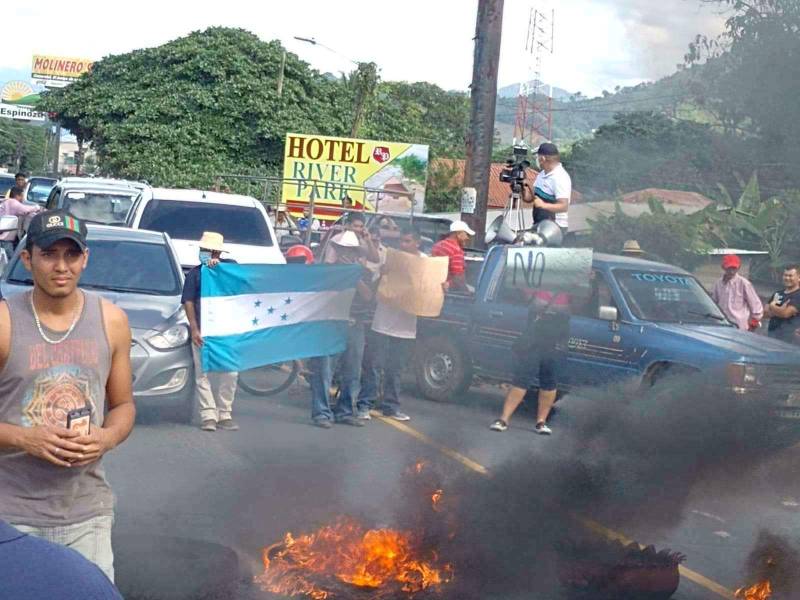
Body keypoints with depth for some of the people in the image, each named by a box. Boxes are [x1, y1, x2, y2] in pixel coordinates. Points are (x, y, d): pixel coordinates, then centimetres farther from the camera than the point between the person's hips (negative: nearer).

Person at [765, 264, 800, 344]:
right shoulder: (777, 294, 16)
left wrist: (772, 306, 1)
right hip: (772, 334, 8)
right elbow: (765, 312, 10)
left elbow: (786, 313, -17)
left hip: (789, 337, -8)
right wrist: (779, 310, -9)